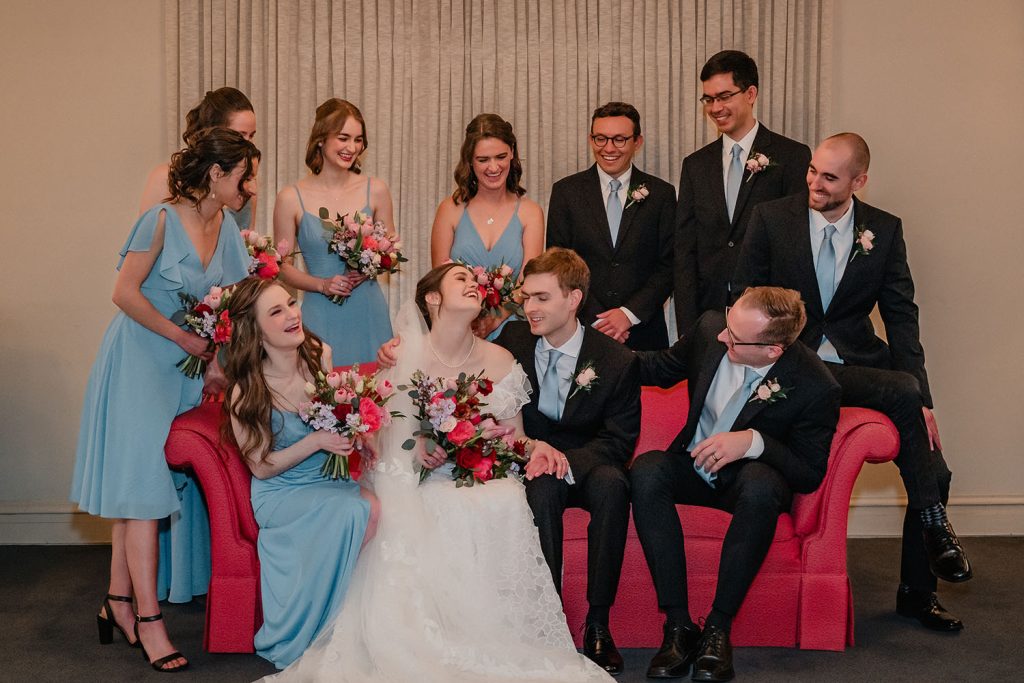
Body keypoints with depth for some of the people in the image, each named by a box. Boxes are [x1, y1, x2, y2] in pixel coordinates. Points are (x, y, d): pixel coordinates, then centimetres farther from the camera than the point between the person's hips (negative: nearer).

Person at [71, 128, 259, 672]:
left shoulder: (227, 228, 5)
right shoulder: (162, 220, -15)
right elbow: (126, 293, -15)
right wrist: (183, 338, -14)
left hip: (187, 366, 6)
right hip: (141, 359, -6)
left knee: (136, 484, 10)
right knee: (141, 483, -6)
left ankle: (119, 602, 16)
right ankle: (147, 619, -4)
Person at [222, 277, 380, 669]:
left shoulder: (320, 357, -2)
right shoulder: (247, 390, -13)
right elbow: (261, 467, -9)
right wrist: (316, 441, -22)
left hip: (331, 481, 4)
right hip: (280, 495, -4)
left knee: (377, 507, -29)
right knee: (356, 511, -31)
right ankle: (313, 636, -14)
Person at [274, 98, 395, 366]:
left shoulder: (375, 190, 3)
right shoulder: (291, 198, -3)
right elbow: (283, 266, 3)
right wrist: (322, 284, -13)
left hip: (369, 313, 2)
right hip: (321, 315, -2)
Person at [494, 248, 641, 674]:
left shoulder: (617, 361, -8)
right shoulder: (512, 340, -1)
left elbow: (619, 442, -10)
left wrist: (563, 458, -27)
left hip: (587, 467, -1)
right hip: (531, 466, 1)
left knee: (611, 483, -34)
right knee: (542, 487, -34)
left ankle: (598, 623, -26)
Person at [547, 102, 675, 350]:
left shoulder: (661, 194, 3)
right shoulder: (566, 192, 2)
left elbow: (669, 265, 1)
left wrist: (630, 313, -11)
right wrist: (594, 320, -10)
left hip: (643, 331, 0)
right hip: (581, 328, 0)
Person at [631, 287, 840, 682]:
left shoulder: (815, 388, -24)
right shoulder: (709, 330, -13)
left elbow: (810, 476, -17)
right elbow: (660, 369, 8)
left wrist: (754, 441, -33)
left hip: (756, 479, -3)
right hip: (694, 467, 4)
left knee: (761, 485, -39)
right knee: (646, 470, -29)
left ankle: (718, 628, -26)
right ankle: (678, 625, -28)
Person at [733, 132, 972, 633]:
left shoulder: (885, 230, 5)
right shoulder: (771, 219, 0)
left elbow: (901, 317, 3)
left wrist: (923, 399, -9)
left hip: (859, 364, 4)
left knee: (933, 472, -10)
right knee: (902, 392, -28)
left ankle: (917, 592, 11)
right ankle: (933, 526, -11)